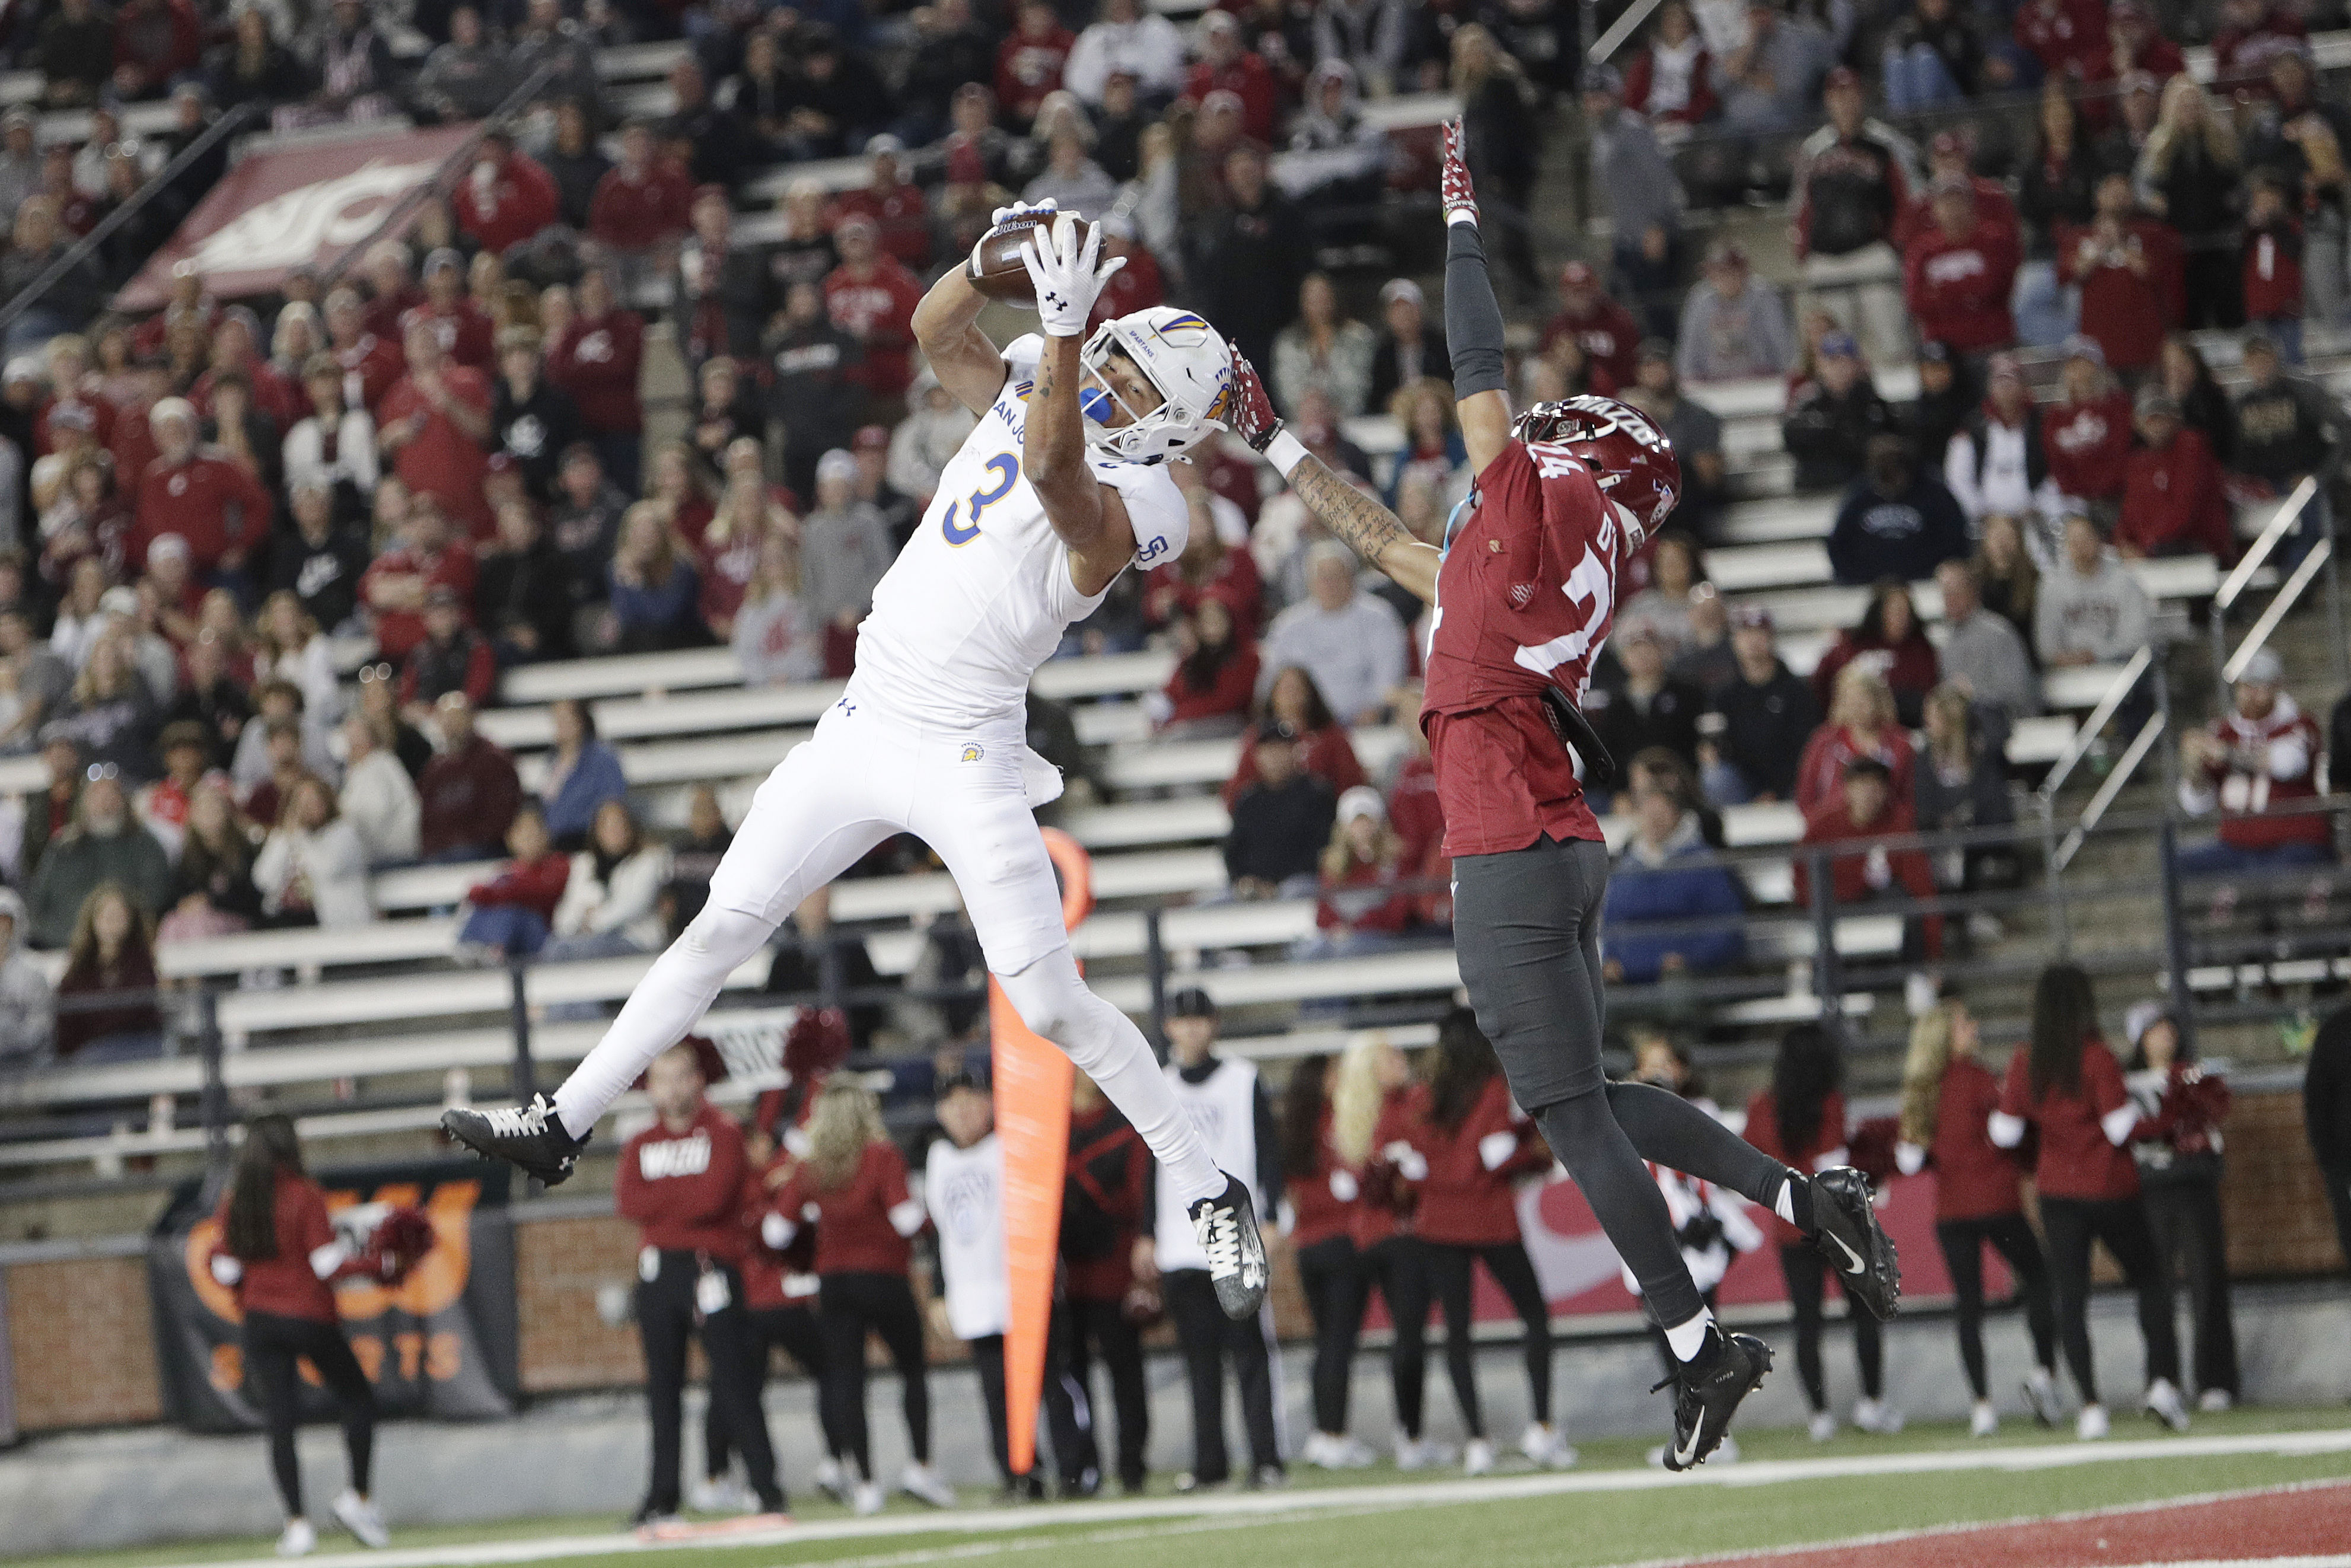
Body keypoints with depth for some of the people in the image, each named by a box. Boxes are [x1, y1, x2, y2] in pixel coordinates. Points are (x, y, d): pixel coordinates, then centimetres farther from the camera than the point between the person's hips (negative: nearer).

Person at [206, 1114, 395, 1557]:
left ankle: (296, 1521, -5)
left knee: (280, 1424, 3)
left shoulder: (233, 1203, 3)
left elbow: (226, 1272, 4)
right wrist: (375, 1263, -3)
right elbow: (327, 1263, -15)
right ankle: (359, 1497, 3)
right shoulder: (304, 1196, -10)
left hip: (258, 1321, 4)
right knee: (357, 1401, 12)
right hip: (310, 1317, -4)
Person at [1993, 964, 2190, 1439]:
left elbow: (2005, 1133, 2)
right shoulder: (2095, 1058, -14)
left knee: (2070, 1298, 3)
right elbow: (2120, 1127, -16)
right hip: (2112, 1190, -3)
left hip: (2058, 1194, 3)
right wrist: (2135, 1107, 3)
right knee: (2151, 1283, 13)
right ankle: (2163, 1379, -2)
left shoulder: (2025, 1065, -2)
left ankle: (2090, 1404, -6)